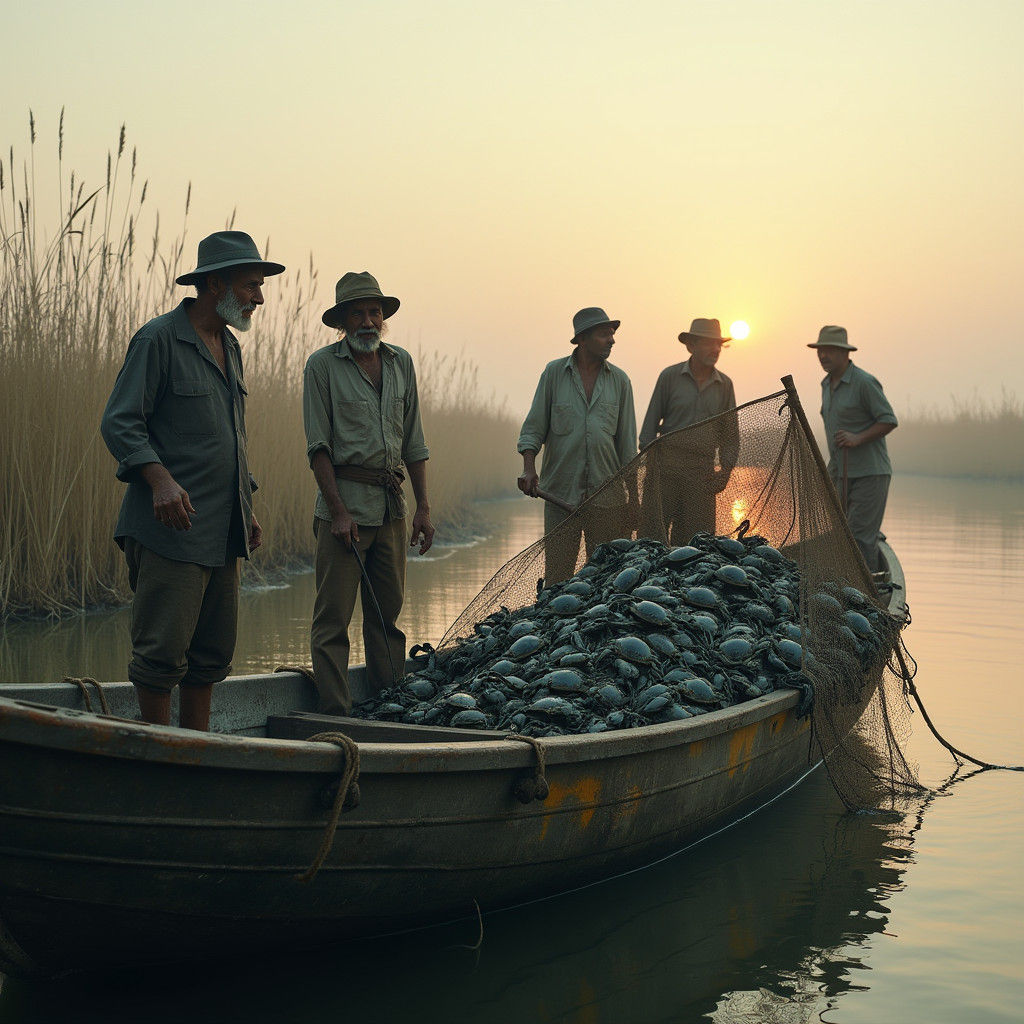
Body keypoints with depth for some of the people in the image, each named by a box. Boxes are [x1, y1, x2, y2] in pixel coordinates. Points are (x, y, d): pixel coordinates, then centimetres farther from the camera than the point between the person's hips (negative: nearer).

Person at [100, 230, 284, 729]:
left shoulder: (229, 347, 19)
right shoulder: (159, 339, -7)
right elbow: (119, 422, -12)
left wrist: (247, 508, 20)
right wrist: (160, 480, -26)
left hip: (222, 534, 8)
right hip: (170, 527, -8)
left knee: (213, 652, 10)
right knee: (164, 651, -6)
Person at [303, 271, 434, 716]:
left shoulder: (401, 362, 13)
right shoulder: (322, 364, -2)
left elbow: (413, 441, 15)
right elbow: (318, 445, -6)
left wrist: (423, 507, 9)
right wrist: (338, 511, -14)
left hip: (391, 504, 5)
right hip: (344, 500, -5)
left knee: (388, 611, 10)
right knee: (334, 614, -6)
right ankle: (335, 713, -3)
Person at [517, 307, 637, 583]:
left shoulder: (619, 381, 9)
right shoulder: (554, 373, 4)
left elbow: (627, 442, 11)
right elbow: (534, 428, 3)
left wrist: (631, 498, 8)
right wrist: (529, 468, -14)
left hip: (606, 491, 2)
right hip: (561, 492, -2)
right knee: (557, 574, -1)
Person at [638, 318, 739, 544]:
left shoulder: (724, 384, 10)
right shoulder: (670, 376, 2)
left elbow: (731, 433, 16)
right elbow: (650, 424, 4)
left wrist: (726, 468, 4)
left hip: (702, 471, 2)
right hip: (667, 465, -2)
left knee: (698, 533, -1)